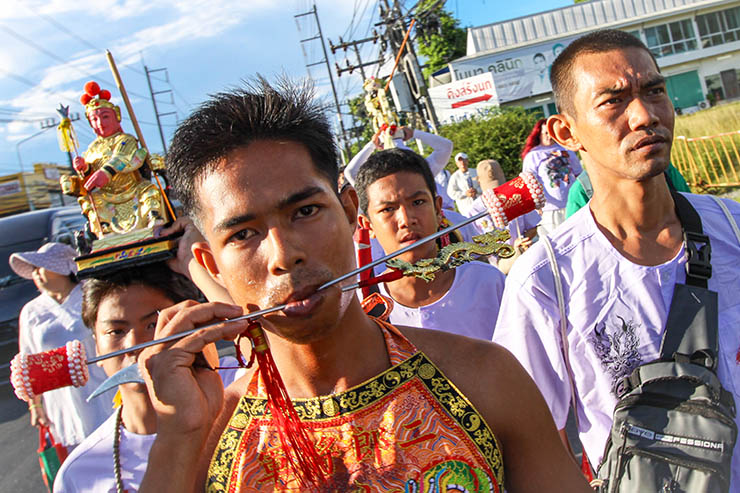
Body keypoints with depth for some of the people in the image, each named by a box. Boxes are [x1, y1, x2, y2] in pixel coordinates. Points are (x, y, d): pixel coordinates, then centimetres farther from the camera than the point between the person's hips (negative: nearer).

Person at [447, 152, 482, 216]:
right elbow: (451, 193, -7)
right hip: (466, 206, -3)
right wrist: (465, 193, -18)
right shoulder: (454, 177, -3)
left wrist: (477, 191, -15)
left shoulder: (475, 172, 8)